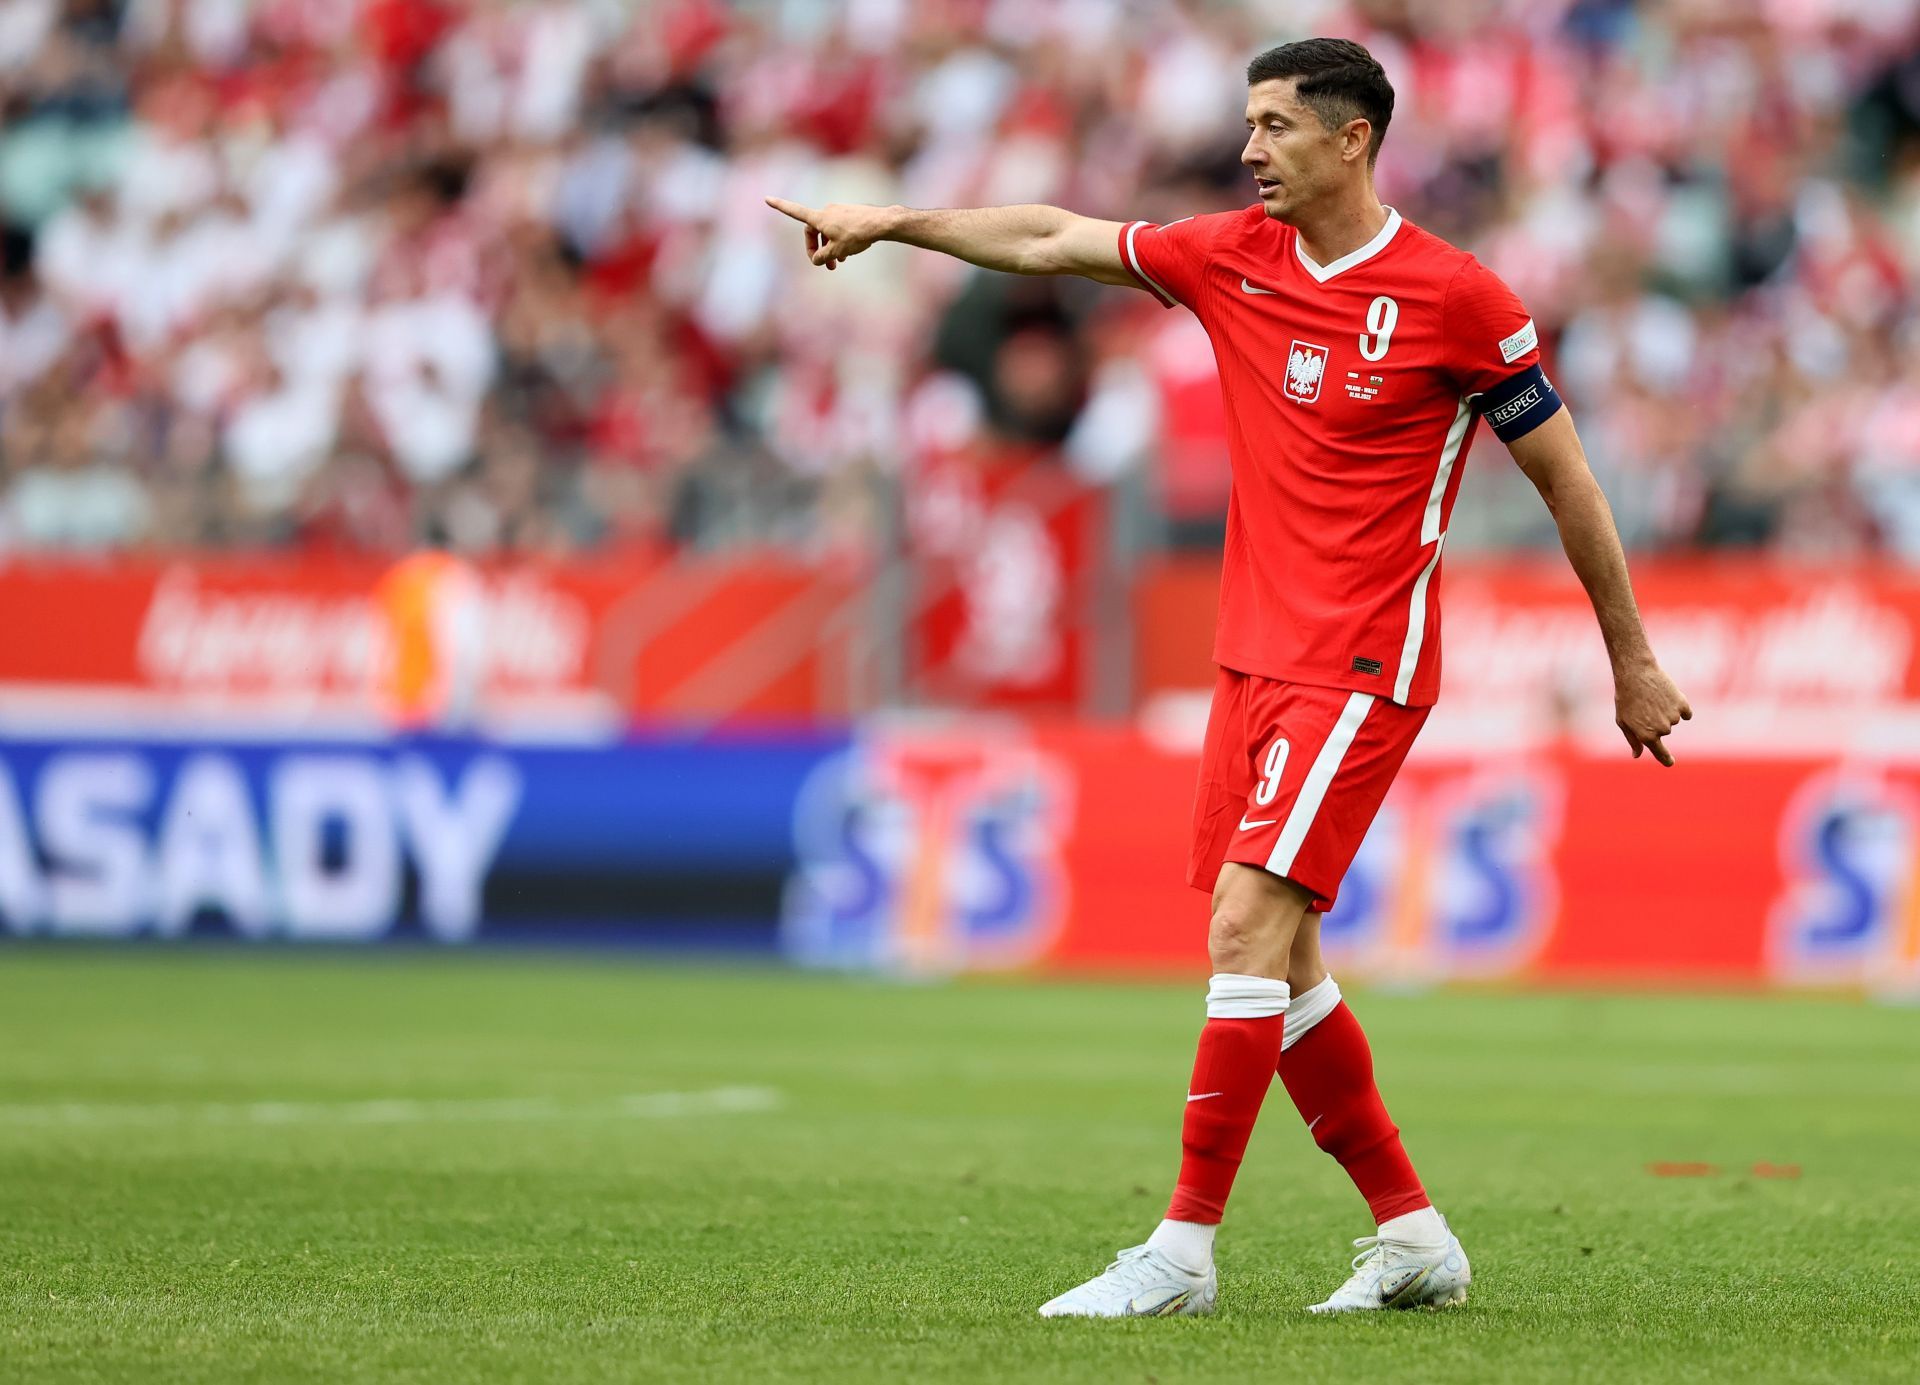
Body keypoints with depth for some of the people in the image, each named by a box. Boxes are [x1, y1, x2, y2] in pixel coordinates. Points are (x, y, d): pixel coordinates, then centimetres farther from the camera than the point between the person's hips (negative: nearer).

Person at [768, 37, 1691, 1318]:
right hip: (1253, 658, 7)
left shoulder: (1455, 297, -10)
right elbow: (1053, 241, 19)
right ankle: (1413, 1238, 18)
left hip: (1360, 670, -7)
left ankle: (1185, 1249, -13)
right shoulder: (1234, 257, 7)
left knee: (1249, 923, -16)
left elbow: (1563, 476, -2)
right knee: (1280, 961, 8)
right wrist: (891, 223, 16)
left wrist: (1633, 662, 3)